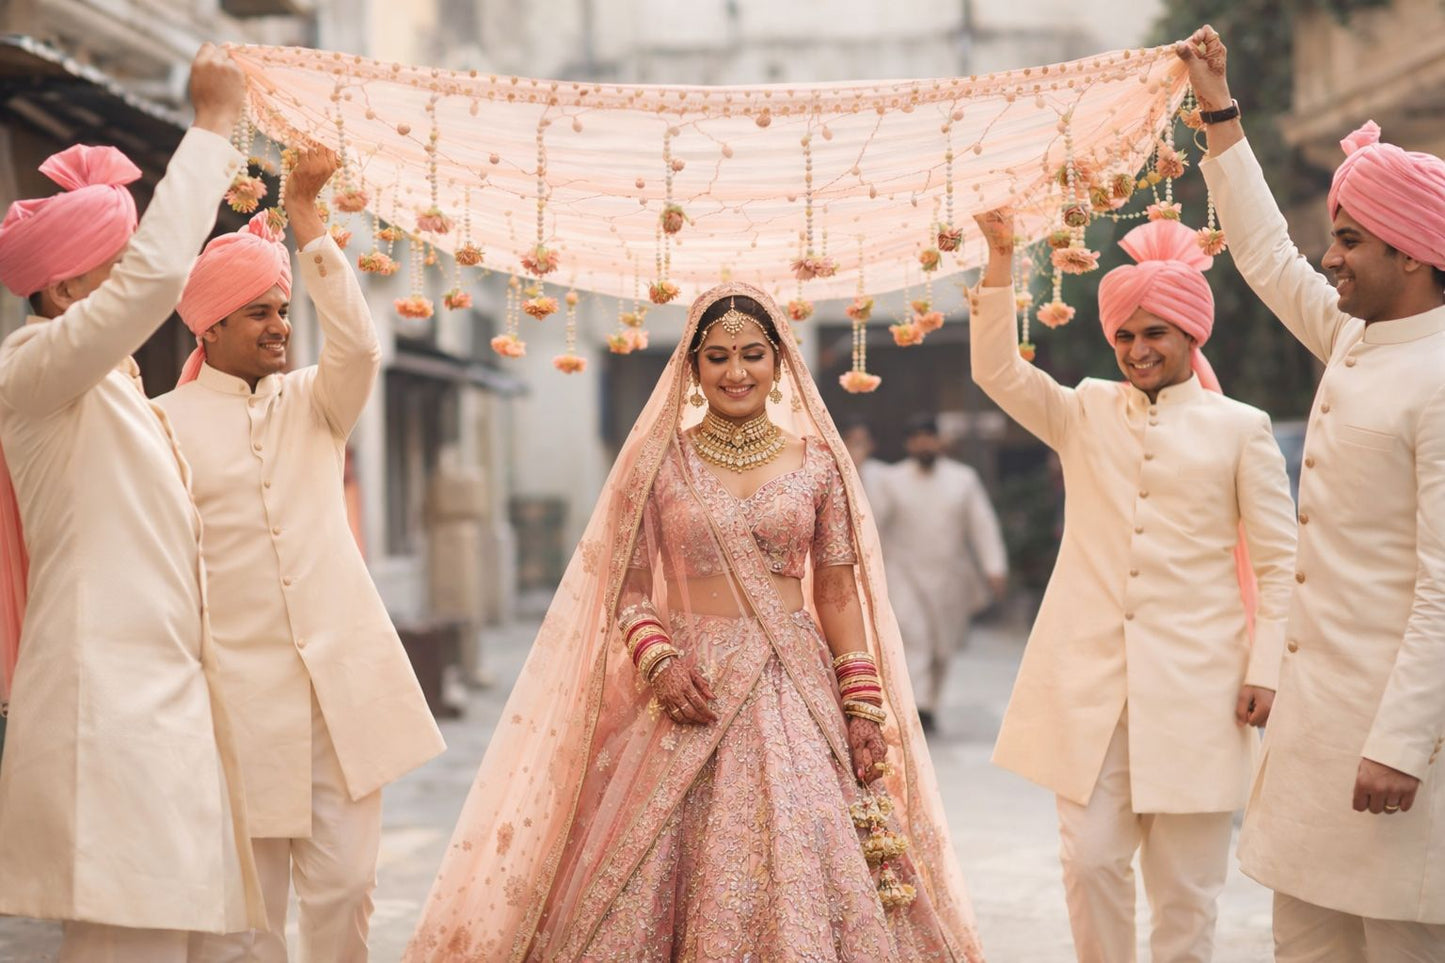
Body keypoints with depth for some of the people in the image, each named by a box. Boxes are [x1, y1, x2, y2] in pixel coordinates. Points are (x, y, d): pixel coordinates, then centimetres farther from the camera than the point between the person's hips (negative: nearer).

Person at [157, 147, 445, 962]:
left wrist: (307, 221, -12)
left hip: (344, 678, 3)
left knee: (345, 886, 2)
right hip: (241, 689, -3)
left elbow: (359, 347, -8)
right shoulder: (165, 422, 3)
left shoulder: (311, 403, 12)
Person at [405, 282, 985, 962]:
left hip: (793, 689, 0)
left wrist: (864, 709, -1)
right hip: (689, 689, 0)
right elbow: (626, 587, 4)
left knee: (797, 870, -6)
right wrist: (658, 663, -13)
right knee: (649, 876, -3)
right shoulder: (660, 461, 4)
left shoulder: (817, 463, 6)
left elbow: (838, 594, 6)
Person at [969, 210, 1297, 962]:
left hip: (1193, 686, -2)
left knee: (1186, 880, 3)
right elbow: (997, 370, -2)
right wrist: (1000, 260, -11)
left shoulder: (1240, 429, 3)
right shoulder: (1084, 414, 10)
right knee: (1090, 861, 0)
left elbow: (1278, 562, 3)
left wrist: (1265, 669, -4)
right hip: (1090, 678, 2)